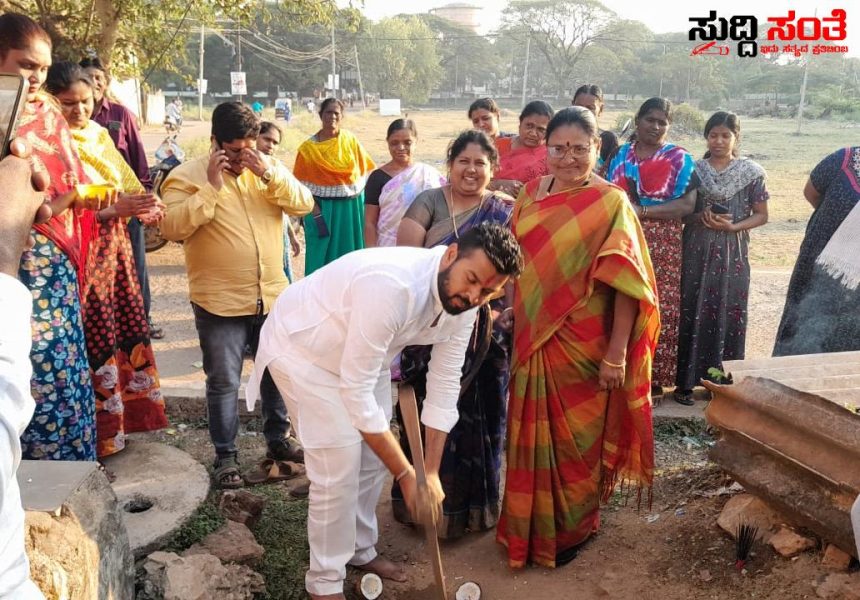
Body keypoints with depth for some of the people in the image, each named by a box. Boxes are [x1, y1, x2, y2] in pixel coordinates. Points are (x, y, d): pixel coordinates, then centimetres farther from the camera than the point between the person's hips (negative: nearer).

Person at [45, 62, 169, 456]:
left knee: (127, 328, 12)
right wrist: (114, 208, -24)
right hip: (79, 256, -7)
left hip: (114, 249, 7)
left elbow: (126, 186, 13)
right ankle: (100, 431, 10)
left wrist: (145, 206, -8)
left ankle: (125, 413, 27)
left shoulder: (98, 136, 11)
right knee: (95, 339, -3)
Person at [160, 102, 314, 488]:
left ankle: (278, 439, 35)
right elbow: (172, 228, -18)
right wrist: (211, 187, -21)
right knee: (224, 382, 3)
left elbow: (303, 204, -3)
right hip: (221, 302, -4)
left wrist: (268, 174, -15)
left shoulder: (269, 168, 8)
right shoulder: (188, 176, -6)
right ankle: (226, 456, 19)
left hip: (272, 296, 5)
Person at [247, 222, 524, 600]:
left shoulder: (462, 304, -16)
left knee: (374, 453, 13)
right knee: (339, 468, -7)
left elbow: (444, 385, -7)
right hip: (302, 346, -7)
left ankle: (360, 550, 37)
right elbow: (356, 392, -36)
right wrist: (406, 475, -30)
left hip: (364, 353, 7)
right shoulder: (391, 286, -41)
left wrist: (431, 472, -10)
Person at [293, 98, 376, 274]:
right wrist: (316, 213, -15)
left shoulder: (351, 140, 4)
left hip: (352, 207, 2)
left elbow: (367, 170, 8)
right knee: (323, 258, 2)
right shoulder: (308, 148, -3)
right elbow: (304, 186, -5)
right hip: (323, 208, -2)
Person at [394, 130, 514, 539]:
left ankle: (476, 504, 26)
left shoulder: (507, 212, 7)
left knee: (481, 418, 10)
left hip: (486, 332, 2)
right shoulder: (429, 202, 2)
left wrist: (502, 311, -11)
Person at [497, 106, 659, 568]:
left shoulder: (610, 204, -11)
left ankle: (571, 530, 33)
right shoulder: (531, 193, 5)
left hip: (582, 347, -4)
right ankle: (532, 526, 36)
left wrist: (616, 355, -17)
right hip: (533, 340, 5)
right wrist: (507, 310, 9)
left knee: (576, 440, 10)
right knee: (533, 435, 15)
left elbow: (626, 286, -14)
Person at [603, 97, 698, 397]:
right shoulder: (619, 156, 13)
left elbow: (687, 204, -6)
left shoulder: (679, 159, 4)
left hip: (662, 248, -2)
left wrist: (642, 211, -14)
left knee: (657, 310, -4)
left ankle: (654, 377, 7)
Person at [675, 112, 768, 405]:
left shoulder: (751, 172, 1)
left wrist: (732, 227, -14)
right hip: (697, 250, 1)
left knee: (728, 314, 3)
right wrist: (700, 217, -12)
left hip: (733, 253, -1)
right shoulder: (694, 169, 5)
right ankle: (686, 380, 9)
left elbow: (761, 215, 3)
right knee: (692, 313, 1)